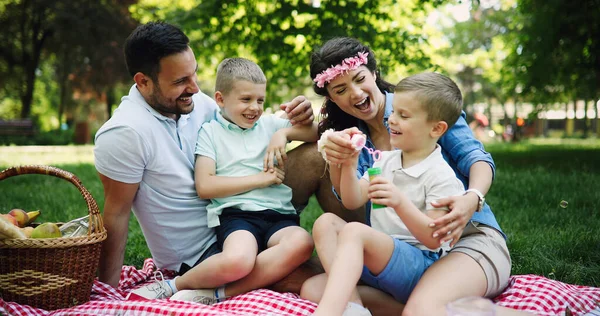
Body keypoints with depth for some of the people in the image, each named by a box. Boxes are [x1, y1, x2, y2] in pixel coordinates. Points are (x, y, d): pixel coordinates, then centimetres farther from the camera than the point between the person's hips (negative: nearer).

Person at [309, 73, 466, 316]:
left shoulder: (441, 175, -8)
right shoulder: (385, 160, 13)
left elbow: (434, 239, -15)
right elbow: (352, 202, 7)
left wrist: (400, 202, -28)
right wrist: (350, 165, -9)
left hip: (417, 264, -8)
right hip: (375, 259, 8)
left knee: (354, 231, -31)